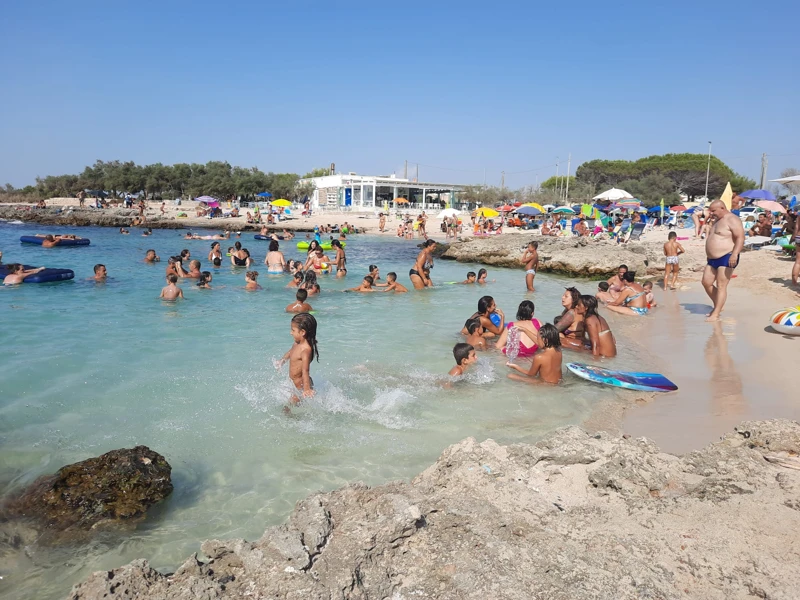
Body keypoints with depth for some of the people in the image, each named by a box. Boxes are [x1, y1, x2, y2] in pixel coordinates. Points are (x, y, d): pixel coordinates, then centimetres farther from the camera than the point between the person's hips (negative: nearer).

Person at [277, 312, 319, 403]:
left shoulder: (306, 350, -30)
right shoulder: (297, 344, 0)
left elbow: (305, 370, -39)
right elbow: (291, 352, 24)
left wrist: (306, 389, -46)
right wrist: (283, 360, 41)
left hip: (301, 386, -10)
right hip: (294, 385, 10)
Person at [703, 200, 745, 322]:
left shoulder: (732, 220, -12)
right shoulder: (718, 220, 19)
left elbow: (740, 238, -22)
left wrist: (734, 254, -33)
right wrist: (709, 256, 29)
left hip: (726, 258, -10)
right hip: (713, 259, 10)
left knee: (721, 286, -10)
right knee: (706, 282, 7)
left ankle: (715, 315, -11)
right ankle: (718, 306, 23)